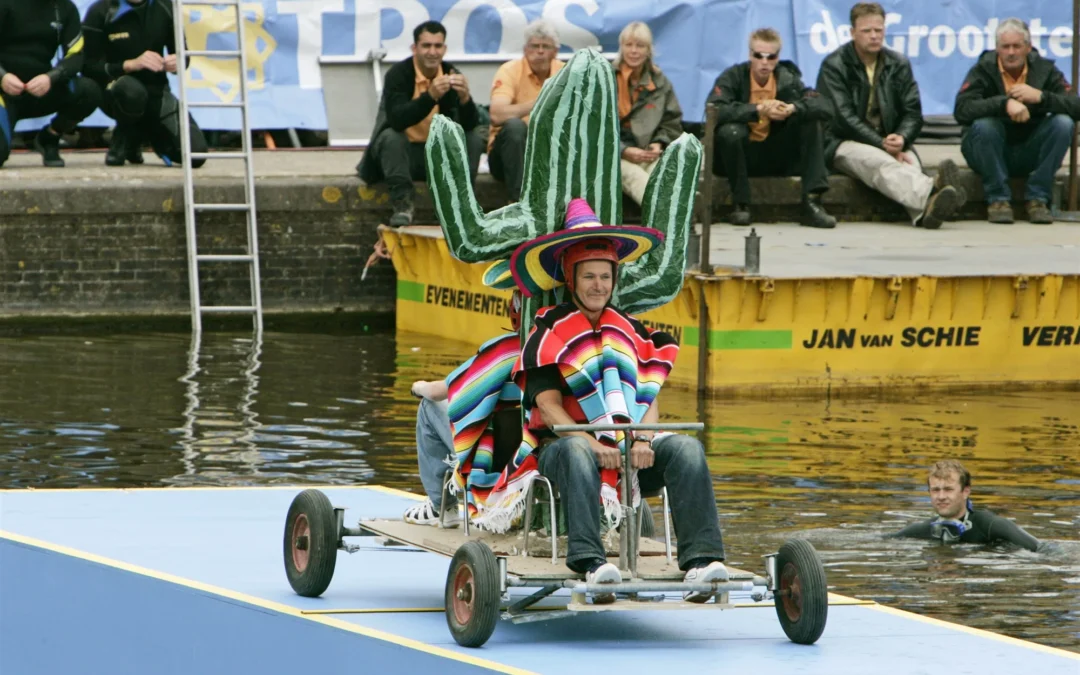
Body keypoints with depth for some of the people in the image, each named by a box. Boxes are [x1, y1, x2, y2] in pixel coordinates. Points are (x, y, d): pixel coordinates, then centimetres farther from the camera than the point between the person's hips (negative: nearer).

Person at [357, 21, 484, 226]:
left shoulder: (451, 75, -4)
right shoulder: (398, 74, -14)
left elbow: (470, 124, -12)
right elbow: (396, 119, -31)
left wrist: (465, 97, -33)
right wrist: (430, 96, -43)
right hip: (404, 151, -3)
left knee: (474, 140, -17)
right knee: (391, 137, -32)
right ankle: (402, 204, -26)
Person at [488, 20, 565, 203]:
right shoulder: (510, 71, -10)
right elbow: (497, 115, -27)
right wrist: (537, 104, -33)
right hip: (511, 150, -3)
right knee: (514, 125, -34)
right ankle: (518, 200, -32)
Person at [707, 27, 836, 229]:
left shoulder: (787, 79, 0)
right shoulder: (733, 77, -10)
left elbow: (824, 108, -12)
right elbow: (714, 110, -29)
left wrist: (793, 109, -32)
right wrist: (759, 110, -35)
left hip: (775, 158, 4)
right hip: (741, 156, -4)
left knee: (811, 123, -13)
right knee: (730, 131, -33)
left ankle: (812, 202, -21)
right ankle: (741, 205, -22)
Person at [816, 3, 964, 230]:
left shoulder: (898, 64, 13)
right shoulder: (834, 66, -1)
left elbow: (913, 113, 9)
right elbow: (844, 117, -11)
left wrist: (901, 139, -15)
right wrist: (882, 144, -20)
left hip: (890, 142, 4)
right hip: (845, 144, -4)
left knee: (909, 161, -33)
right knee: (878, 161, -38)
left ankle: (924, 210, -69)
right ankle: (930, 192, -70)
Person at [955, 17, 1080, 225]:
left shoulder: (1045, 69, -2)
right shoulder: (983, 70, -10)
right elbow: (962, 110, -27)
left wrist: (1040, 97, -28)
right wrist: (1004, 103, -38)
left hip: (1030, 154, 2)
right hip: (992, 153, -2)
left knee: (1063, 124, -20)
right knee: (984, 125, -32)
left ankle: (1037, 198, -14)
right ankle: (997, 199, -18)